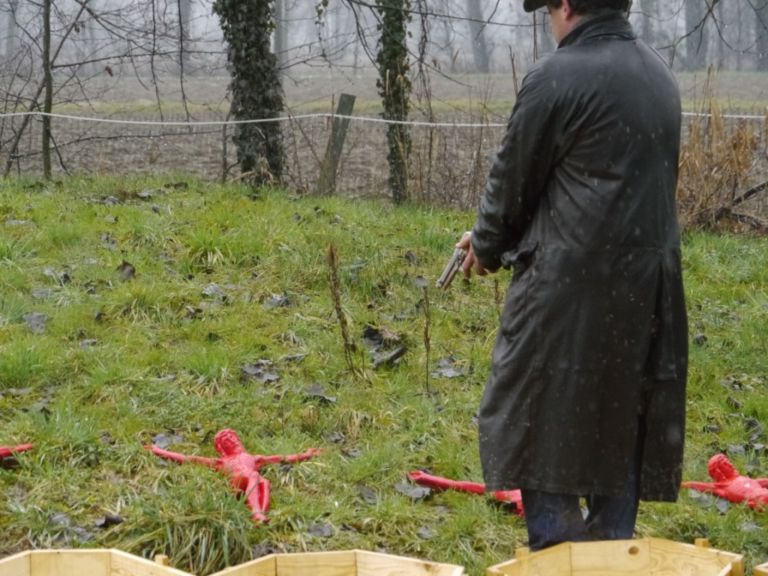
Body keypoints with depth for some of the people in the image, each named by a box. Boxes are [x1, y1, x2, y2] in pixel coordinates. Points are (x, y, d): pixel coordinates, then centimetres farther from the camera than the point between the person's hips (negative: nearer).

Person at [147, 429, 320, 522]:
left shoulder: (253, 458, 43)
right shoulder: (221, 462, 38)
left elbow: (284, 458, 41)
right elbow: (186, 459, 37)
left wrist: (304, 456, 36)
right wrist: (161, 452, 35)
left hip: (253, 483, 2)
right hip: (238, 483, -2)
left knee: (264, 481, -35)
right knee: (253, 476, -37)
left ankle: (262, 513, -62)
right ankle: (256, 513, -63)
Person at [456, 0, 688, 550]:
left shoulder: (558, 77, -12)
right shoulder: (659, 74, 11)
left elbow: (514, 178, -4)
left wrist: (486, 246, 16)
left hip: (571, 283, -7)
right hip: (649, 281, 8)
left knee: (540, 423, 4)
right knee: (621, 419, 14)